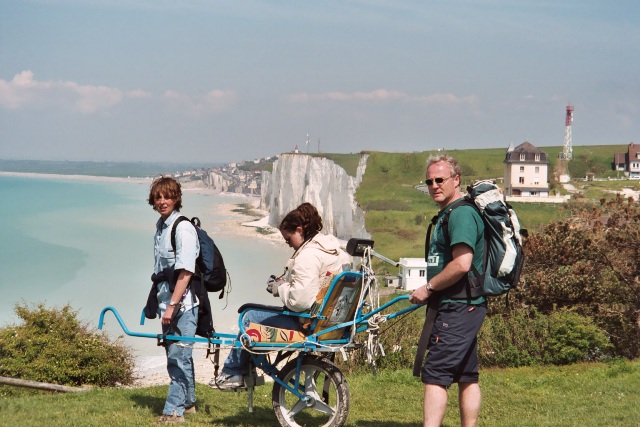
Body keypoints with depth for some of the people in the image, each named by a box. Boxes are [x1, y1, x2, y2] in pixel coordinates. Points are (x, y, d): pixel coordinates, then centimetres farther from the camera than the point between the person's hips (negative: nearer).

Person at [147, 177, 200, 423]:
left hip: (183, 304, -9)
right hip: (166, 302, 9)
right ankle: (188, 402, 29)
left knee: (178, 355, -8)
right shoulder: (161, 225, 12)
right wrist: (156, 300, 20)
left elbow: (185, 272, -20)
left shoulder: (183, 229, -15)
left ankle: (173, 411, -4)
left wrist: (172, 306, -22)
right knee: (177, 355, 17)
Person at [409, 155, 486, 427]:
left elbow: (462, 264, -25)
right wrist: (432, 292, 12)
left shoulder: (461, 213, -14)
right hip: (464, 307, 11)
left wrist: (428, 288, -15)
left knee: (435, 374, -12)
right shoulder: (447, 214, 19)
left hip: (458, 308, -11)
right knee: (466, 376, 12)